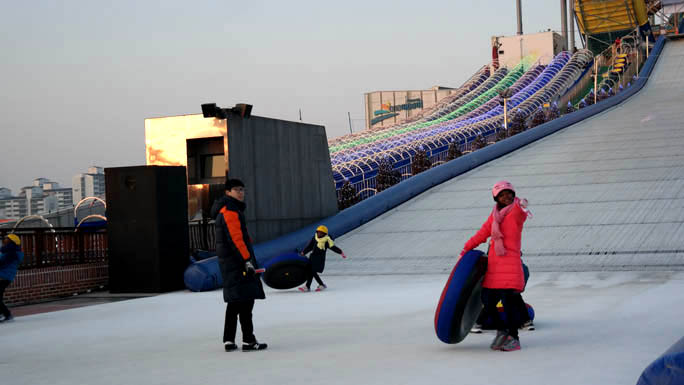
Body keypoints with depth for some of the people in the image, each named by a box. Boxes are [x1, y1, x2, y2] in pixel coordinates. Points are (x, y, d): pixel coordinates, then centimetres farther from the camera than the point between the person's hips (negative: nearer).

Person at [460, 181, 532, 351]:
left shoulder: (516, 212, -4)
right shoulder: (495, 215, 16)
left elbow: (520, 214, -29)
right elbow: (482, 233, 23)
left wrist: (521, 205, -53)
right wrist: (466, 249, 20)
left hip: (510, 264, -6)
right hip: (493, 265, 6)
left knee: (508, 302, -11)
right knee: (488, 301, 6)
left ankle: (514, 339, 2)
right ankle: (502, 331, 27)